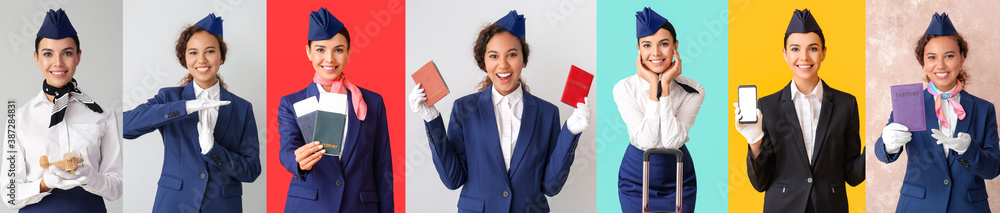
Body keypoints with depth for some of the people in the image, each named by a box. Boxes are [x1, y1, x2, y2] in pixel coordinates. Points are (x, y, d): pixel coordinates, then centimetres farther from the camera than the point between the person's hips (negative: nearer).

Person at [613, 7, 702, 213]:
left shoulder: (693, 91, -11)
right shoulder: (625, 88, -12)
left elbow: (672, 141, -22)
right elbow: (647, 140, -21)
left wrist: (666, 86, -22)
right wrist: (654, 86, -22)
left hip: (677, 177, 0)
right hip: (636, 178, 0)